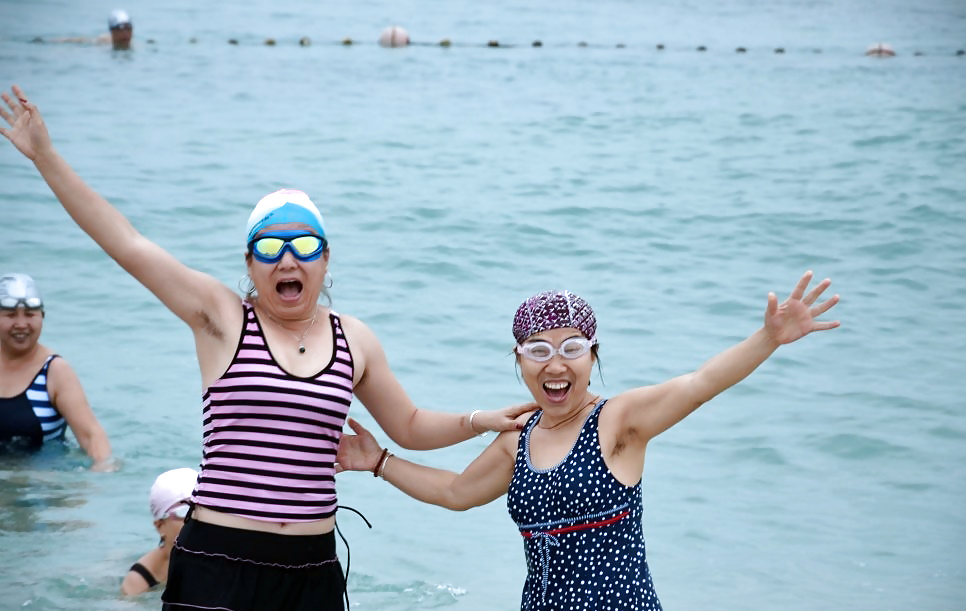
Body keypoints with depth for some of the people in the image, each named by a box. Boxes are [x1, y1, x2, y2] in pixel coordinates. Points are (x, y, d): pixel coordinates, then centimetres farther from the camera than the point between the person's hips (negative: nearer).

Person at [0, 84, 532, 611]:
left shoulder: (353, 340, 10)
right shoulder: (223, 317, 0)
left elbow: (410, 428, 23)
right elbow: (128, 245, -5)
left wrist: (477, 421, 6)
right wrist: (45, 157, -8)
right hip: (218, 563, -3)